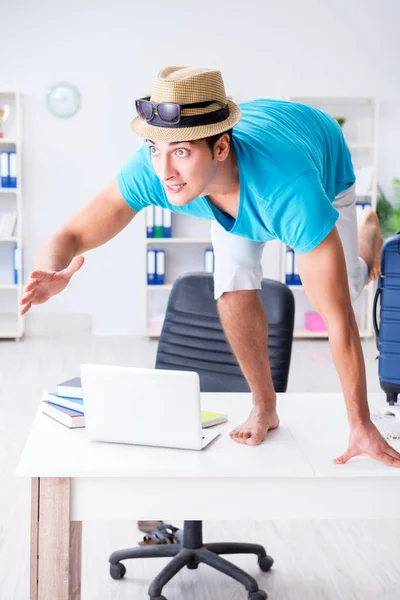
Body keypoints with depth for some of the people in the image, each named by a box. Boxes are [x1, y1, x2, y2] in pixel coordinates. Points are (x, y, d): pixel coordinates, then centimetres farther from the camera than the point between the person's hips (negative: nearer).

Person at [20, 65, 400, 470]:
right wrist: (53, 275, -62)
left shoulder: (290, 188, -51)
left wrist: (360, 424, -39)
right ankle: (265, 408, 7)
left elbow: (338, 316, -45)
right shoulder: (150, 170, -42)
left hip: (323, 165, -2)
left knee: (333, 297, 3)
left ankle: (366, 233, 39)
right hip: (234, 194, 2)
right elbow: (70, 237, -36)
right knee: (236, 290, -18)